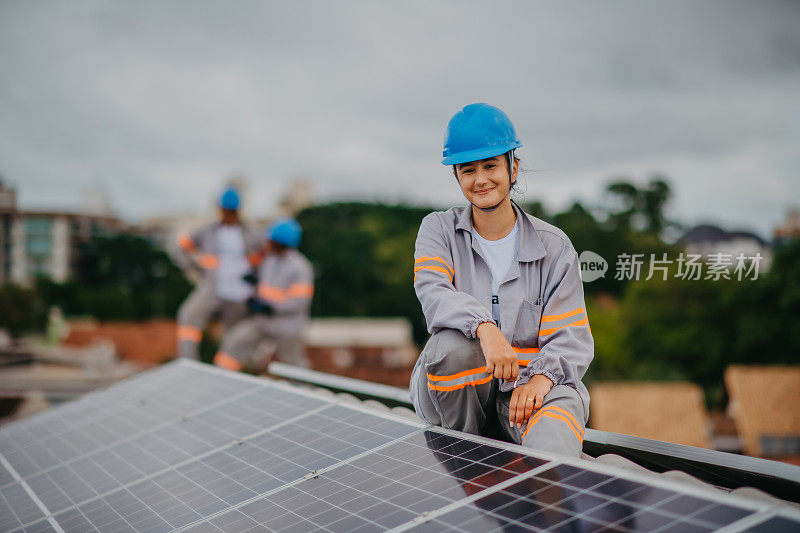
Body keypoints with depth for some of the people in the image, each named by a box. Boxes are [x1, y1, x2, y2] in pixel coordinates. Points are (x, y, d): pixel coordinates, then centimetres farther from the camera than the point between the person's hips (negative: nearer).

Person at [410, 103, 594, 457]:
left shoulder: (553, 246, 4)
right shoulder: (438, 230, 4)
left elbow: (572, 337, -2)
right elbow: (433, 292, -17)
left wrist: (542, 376, -25)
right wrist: (484, 327, -38)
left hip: (528, 384, -3)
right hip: (456, 389, 4)